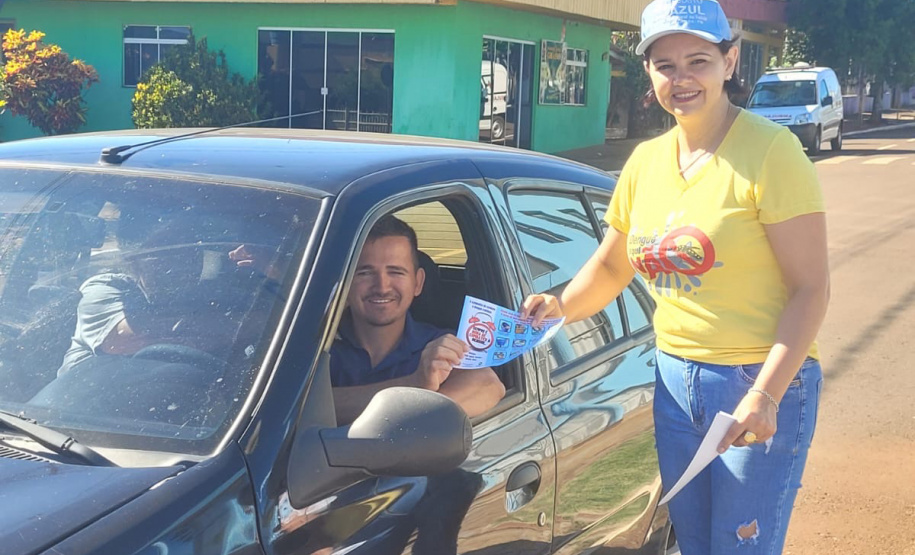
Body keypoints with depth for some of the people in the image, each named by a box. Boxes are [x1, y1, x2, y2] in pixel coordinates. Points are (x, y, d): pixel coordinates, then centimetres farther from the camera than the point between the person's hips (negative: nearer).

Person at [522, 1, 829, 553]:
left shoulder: (769, 150, -12)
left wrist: (766, 395, -23)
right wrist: (560, 307, -1)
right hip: (675, 379, 6)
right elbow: (611, 266, 19)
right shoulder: (646, 161, 7)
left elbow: (811, 288, -15)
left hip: (764, 383, -6)